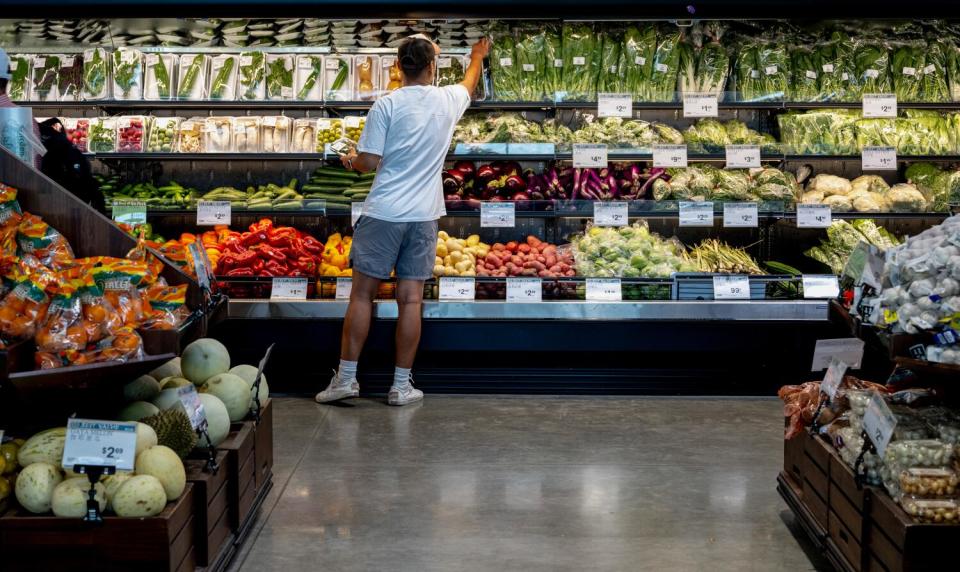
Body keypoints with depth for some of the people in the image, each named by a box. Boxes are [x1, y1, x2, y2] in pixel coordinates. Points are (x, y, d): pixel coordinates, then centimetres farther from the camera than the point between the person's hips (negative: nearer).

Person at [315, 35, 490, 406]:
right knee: (410, 299, 4)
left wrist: (351, 160, 15)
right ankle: (401, 386, 9)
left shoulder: (387, 105, -6)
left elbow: (369, 162, -7)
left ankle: (346, 377, 7)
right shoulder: (448, 100, 5)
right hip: (423, 216, 3)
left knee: (362, 294, 4)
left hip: (383, 212, -2)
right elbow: (471, 81, 29)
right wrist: (478, 56, 50)